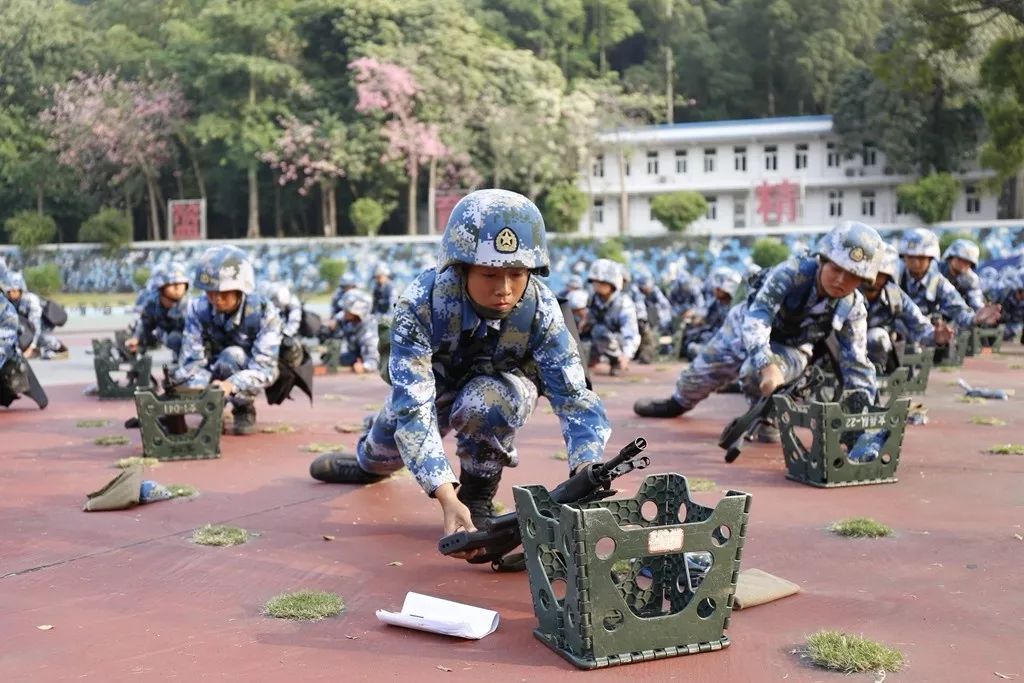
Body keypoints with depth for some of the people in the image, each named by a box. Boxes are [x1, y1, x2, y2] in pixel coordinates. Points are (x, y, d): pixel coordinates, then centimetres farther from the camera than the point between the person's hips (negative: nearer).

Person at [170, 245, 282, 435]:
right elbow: (193, 360, -24)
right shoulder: (198, 309, -20)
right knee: (180, 378, -28)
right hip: (215, 370, 3)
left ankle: (244, 408, -9)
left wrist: (232, 385, -55)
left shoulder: (263, 312, -29)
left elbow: (265, 369, -36)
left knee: (232, 355, -36)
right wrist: (205, 387, -47)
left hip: (249, 370, -3)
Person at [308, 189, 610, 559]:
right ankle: (367, 461, 54)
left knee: (485, 401, -35)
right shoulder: (419, 304, -39)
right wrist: (445, 496, -57)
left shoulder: (541, 309, -36)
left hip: (499, 384, -1)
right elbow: (413, 407, -45)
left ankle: (478, 500, -7)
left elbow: (575, 398, -37)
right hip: (434, 381, 1)